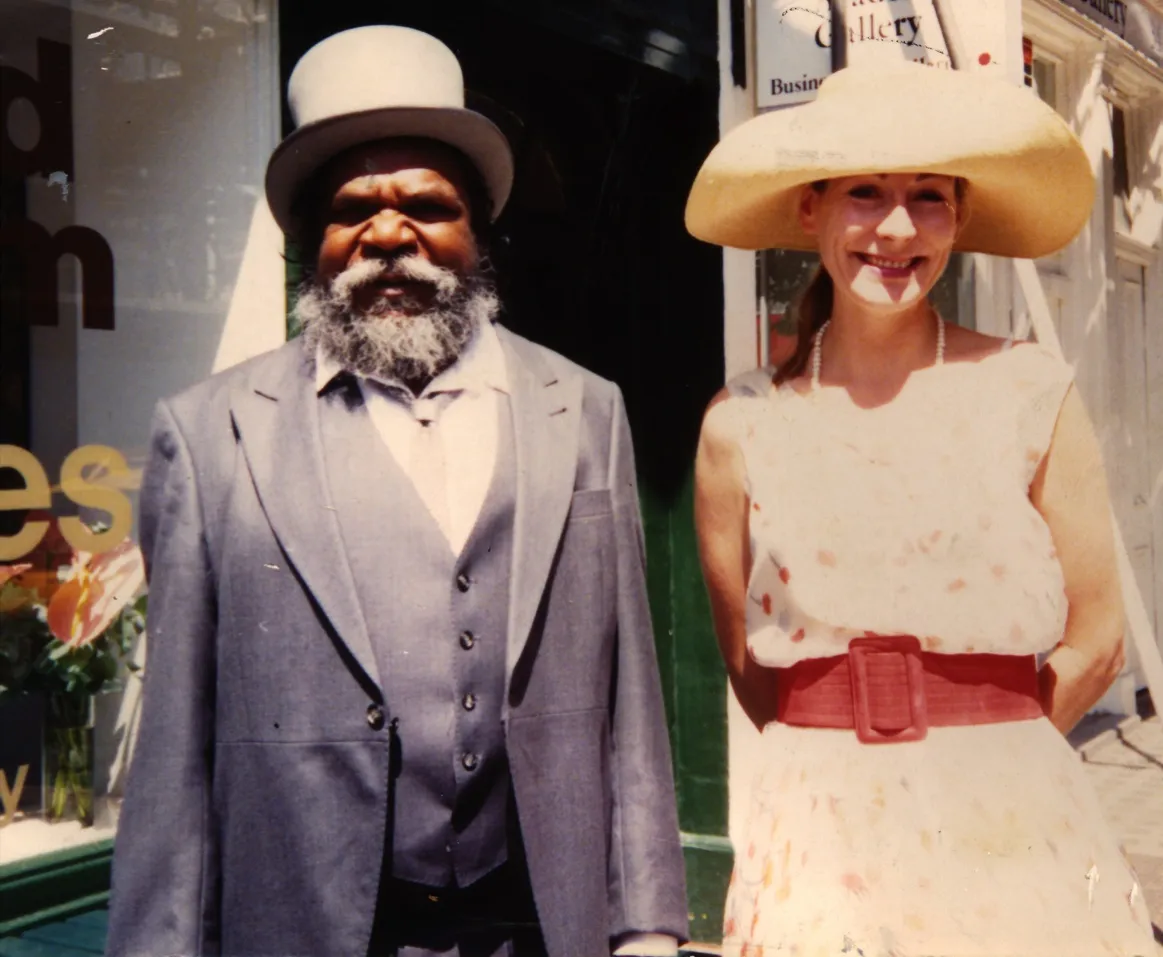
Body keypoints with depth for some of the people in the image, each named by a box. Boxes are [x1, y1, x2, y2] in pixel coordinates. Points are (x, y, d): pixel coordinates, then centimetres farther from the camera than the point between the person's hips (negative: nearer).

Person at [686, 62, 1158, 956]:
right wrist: (842, 764, 7)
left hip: (1012, 838, 0)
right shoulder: (741, 425, -4)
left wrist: (979, 755, 6)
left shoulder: (1033, 394, -5)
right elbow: (745, 663, 3)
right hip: (820, 843, 1)